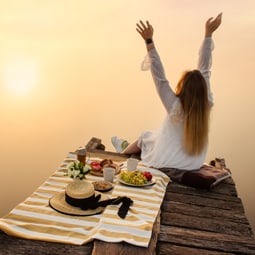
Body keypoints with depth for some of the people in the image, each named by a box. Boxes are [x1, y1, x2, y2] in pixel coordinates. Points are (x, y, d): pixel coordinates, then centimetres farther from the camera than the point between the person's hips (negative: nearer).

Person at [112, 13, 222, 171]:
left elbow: (159, 77, -25)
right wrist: (208, 34, -2)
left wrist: (149, 41, -27)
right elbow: (204, 71, -8)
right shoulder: (206, 105, -15)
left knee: (146, 136, 21)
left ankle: (123, 152, 46)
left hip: (167, 164, -5)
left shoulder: (176, 107, -26)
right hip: (193, 166, 5)